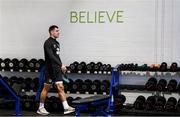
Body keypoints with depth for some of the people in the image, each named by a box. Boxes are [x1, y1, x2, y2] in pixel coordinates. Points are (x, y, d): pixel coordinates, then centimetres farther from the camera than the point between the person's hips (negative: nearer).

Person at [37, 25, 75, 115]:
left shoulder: (56, 43, 15)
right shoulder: (48, 43, -13)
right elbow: (51, 56, -24)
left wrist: (61, 67, 18)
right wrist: (61, 65, -29)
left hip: (57, 69, 8)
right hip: (50, 69, -8)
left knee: (60, 88, 0)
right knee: (46, 88, 1)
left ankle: (66, 108, -6)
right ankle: (40, 108, 13)